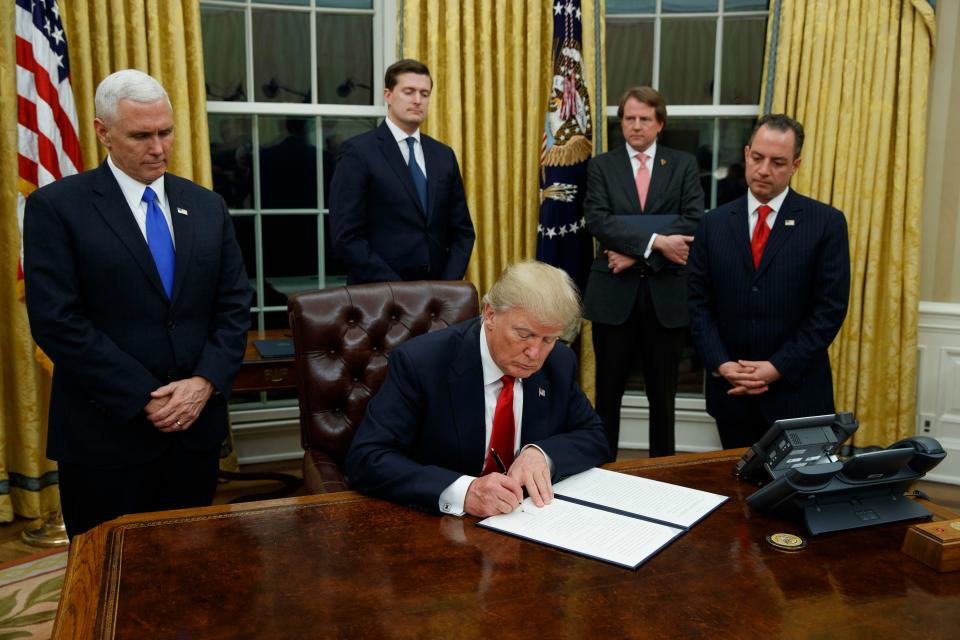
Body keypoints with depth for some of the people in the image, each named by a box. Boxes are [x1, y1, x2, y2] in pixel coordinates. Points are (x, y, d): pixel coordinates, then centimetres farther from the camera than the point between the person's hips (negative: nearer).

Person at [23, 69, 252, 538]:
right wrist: (144, 399, -15)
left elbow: (234, 304, 6)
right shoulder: (56, 207, -5)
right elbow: (57, 322, -12)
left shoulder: (207, 206, 8)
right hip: (107, 433, -3)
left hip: (197, 425, 4)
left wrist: (205, 382, -9)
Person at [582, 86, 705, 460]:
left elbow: (693, 221, -7)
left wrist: (636, 253, -15)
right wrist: (655, 241, -19)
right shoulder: (602, 165, 6)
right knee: (608, 391, 8)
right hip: (614, 292, 0)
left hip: (666, 292, 0)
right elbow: (597, 220, -9)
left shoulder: (683, 165, 7)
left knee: (663, 393, 10)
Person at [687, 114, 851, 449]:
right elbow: (698, 302, 3)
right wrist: (721, 364, -9)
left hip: (796, 391, -2)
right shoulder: (714, 223, 5)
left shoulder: (827, 222, -2)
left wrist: (779, 367, -13)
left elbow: (831, 307, -7)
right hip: (730, 391, 2)